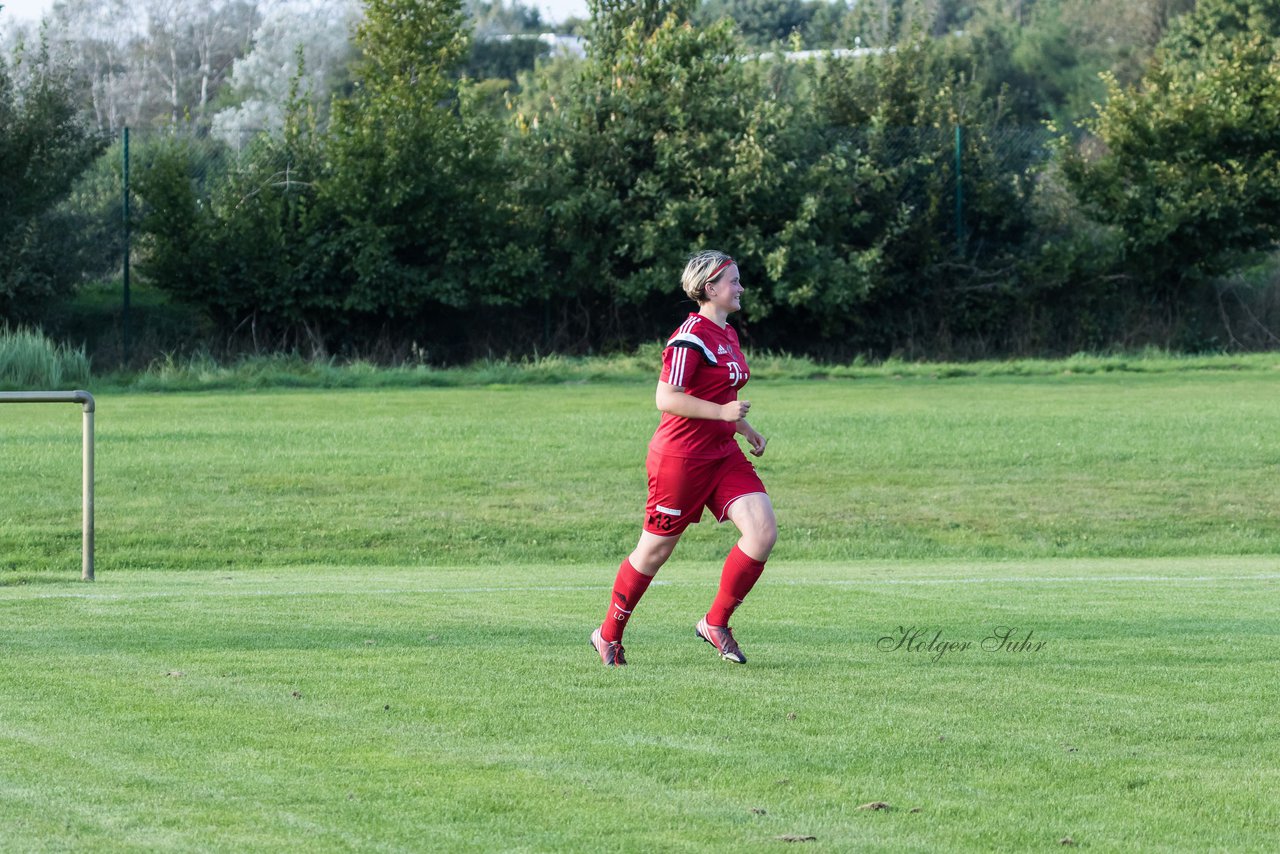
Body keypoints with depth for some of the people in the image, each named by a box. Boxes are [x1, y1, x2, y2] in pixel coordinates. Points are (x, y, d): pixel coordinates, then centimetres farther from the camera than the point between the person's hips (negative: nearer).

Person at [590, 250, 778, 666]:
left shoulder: (728, 335, 13)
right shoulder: (691, 336, -16)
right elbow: (666, 398, -22)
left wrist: (744, 428, 20)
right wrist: (723, 412, -24)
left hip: (723, 454, 8)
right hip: (681, 456, -8)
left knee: (763, 530, -9)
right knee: (656, 549, 3)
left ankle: (716, 623, 4)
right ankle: (609, 635, 21)